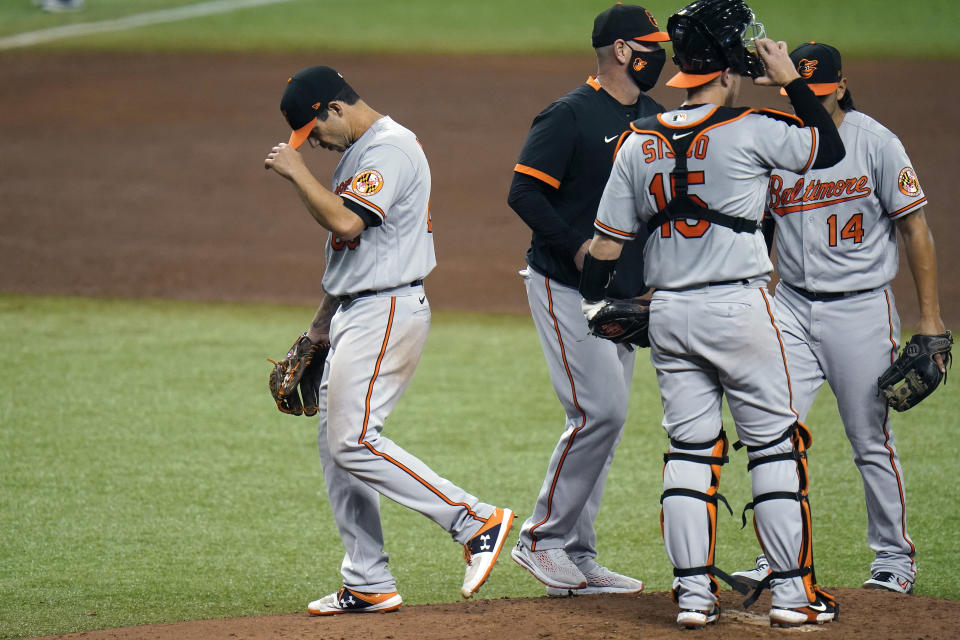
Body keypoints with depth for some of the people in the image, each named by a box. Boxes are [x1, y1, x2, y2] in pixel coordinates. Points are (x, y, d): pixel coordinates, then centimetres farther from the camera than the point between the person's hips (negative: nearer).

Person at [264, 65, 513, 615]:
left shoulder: (390, 148, -15)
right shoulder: (361, 152, 18)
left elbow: (345, 223, -28)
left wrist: (297, 173, -17)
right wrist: (322, 323, 25)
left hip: (387, 312, -11)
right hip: (355, 315, 11)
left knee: (354, 441, -17)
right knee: (336, 447, 9)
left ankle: (476, 521, -14)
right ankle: (368, 586, 11)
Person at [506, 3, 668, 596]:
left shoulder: (656, 120, 12)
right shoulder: (571, 116, -13)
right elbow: (524, 192, -17)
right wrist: (578, 247, -25)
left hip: (623, 296, 8)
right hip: (566, 290, -8)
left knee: (604, 421, 7)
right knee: (601, 410, -15)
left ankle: (577, 560, 12)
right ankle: (541, 539, -4)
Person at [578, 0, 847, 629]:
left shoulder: (639, 142, 4)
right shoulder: (750, 131, -11)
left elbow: (608, 238, 8)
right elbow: (830, 148, 1)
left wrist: (593, 301, 23)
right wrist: (791, 80, 6)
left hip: (668, 315, 5)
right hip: (739, 308, -5)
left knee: (690, 448, 10)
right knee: (775, 445, 4)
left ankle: (693, 593, 6)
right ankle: (793, 591, 4)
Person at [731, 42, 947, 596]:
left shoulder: (876, 143, -6)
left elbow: (915, 227, -3)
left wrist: (930, 318, -8)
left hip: (862, 308, -3)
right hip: (792, 307, 3)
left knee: (872, 442, 2)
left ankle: (895, 559, 16)